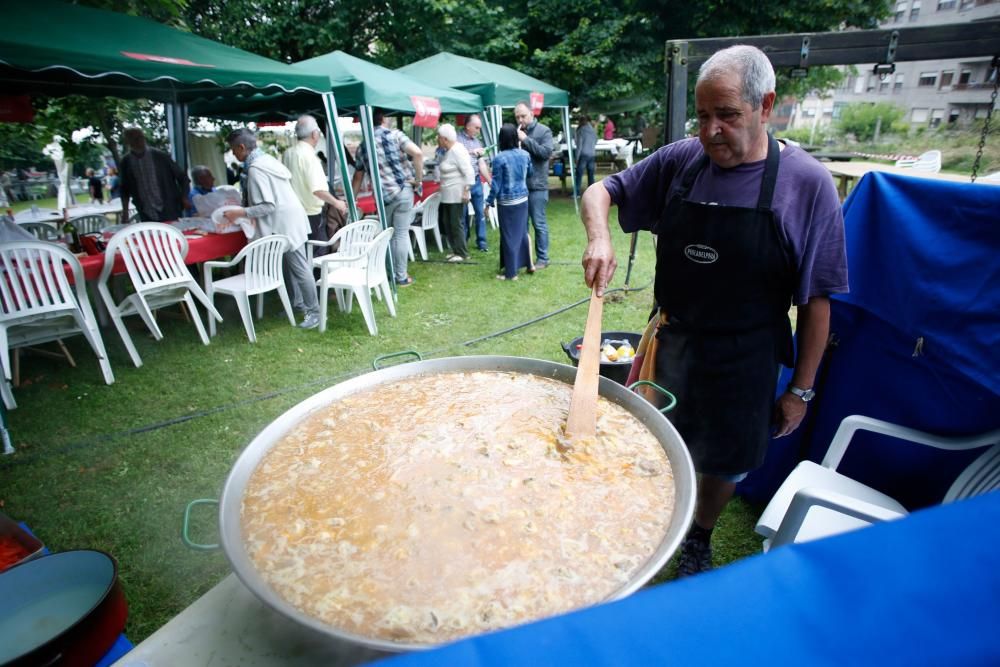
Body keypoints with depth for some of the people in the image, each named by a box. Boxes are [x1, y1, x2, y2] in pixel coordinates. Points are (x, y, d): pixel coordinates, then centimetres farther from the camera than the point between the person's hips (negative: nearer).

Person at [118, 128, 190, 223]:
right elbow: (125, 189, 16)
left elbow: (182, 177, 2)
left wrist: (184, 198, -11)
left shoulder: (160, 156, -2)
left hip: (169, 213, -2)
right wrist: (125, 210, 9)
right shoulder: (126, 162, 6)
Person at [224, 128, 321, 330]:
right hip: (287, 220, 10)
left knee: (299, 267, -5)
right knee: (289, 266, 16)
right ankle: (298, 303, 25)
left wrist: (240, 213, -18)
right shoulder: (266, 159, 10)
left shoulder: (255, 169, -18)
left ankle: (314, 311, 0)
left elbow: (268, 206, -22)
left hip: (286, 224, -10)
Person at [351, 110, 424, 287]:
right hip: (404, 190, -3)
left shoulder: (362, 147, 11)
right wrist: (418, 179, -7)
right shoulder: (394, 134, -1)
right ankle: (401, 276, 9)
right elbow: (417, 153, -15)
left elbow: (358, 176, 16)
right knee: (401, 234, 2)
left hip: (383, 195, 3)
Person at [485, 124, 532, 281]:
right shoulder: (525, 154, 0)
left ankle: (511, 273, 8)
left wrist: (489, 202, -4)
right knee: (522, 232, 19)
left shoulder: (499, 158, -15)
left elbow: (496, 184, -13)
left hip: (507, 202, -5)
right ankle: (528, 264, 30)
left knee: (509, 236, 2)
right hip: (523, 199, 5)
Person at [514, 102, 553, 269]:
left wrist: (526, 140, -17)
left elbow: (546, 152, -14)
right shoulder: (515, 131, 12)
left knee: (539, 223, 0)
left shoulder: (543, 131, -1)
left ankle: (542, 258, 9)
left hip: (537, 185, -5)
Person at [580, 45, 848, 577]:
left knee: (724, 464, 18)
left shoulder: (806, 184, -12)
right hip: (670, 342, 2)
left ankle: (699, 540, 48)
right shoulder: (680, 161, -5)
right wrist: (598, 238, -20)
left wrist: (801, 389, -5)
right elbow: (600, 191, 3)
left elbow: (817, 300, -8)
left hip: (743, 359, -1)